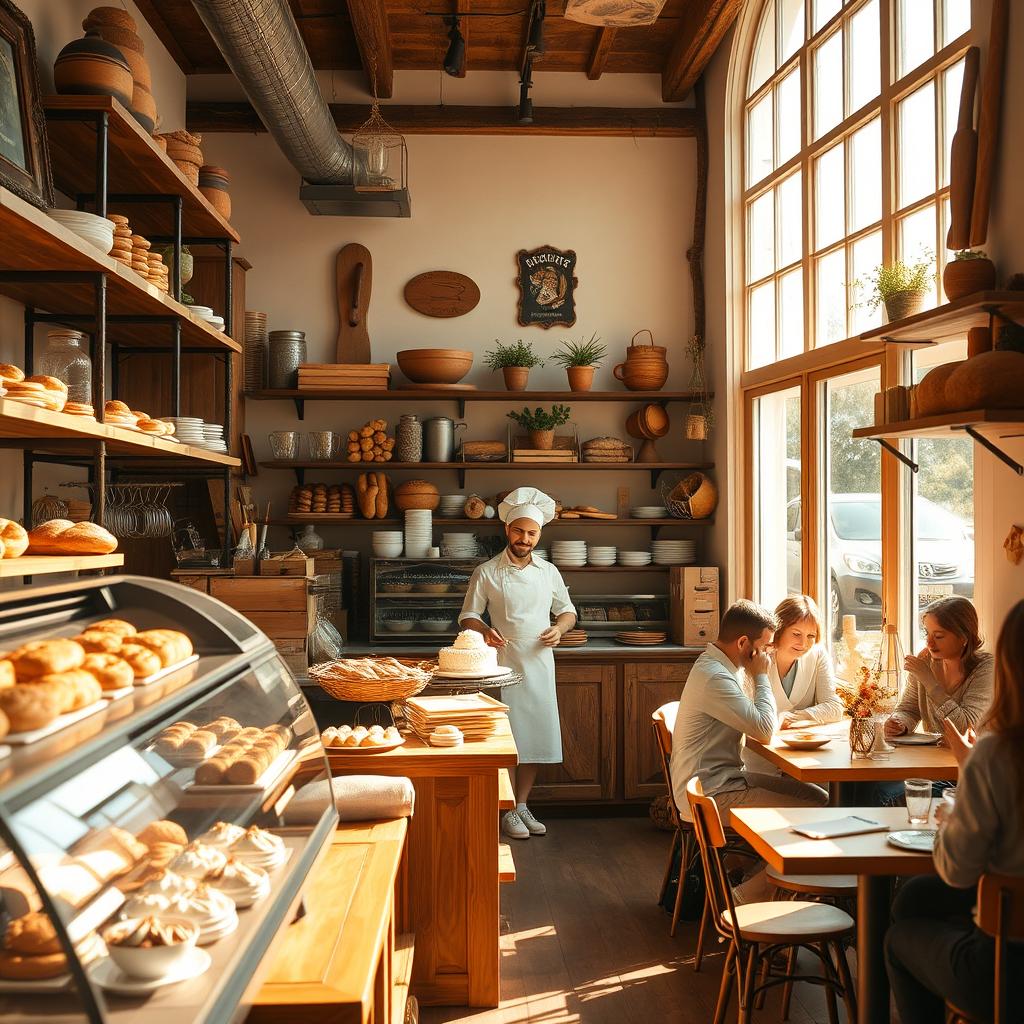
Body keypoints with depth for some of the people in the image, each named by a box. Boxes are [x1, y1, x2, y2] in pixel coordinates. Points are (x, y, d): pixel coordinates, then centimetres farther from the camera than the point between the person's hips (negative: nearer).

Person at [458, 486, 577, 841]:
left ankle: (522, 805, 20)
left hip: (540, 666, 4)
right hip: (502, 666, -4)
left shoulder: (549, 571, 10)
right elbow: (468, 616, 1)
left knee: (537, 738, 7)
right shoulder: (486, 573, -1)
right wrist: (485, 631, -19)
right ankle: (507, 812, 9)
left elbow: (567, 610, 18)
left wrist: (559, 628, -3)